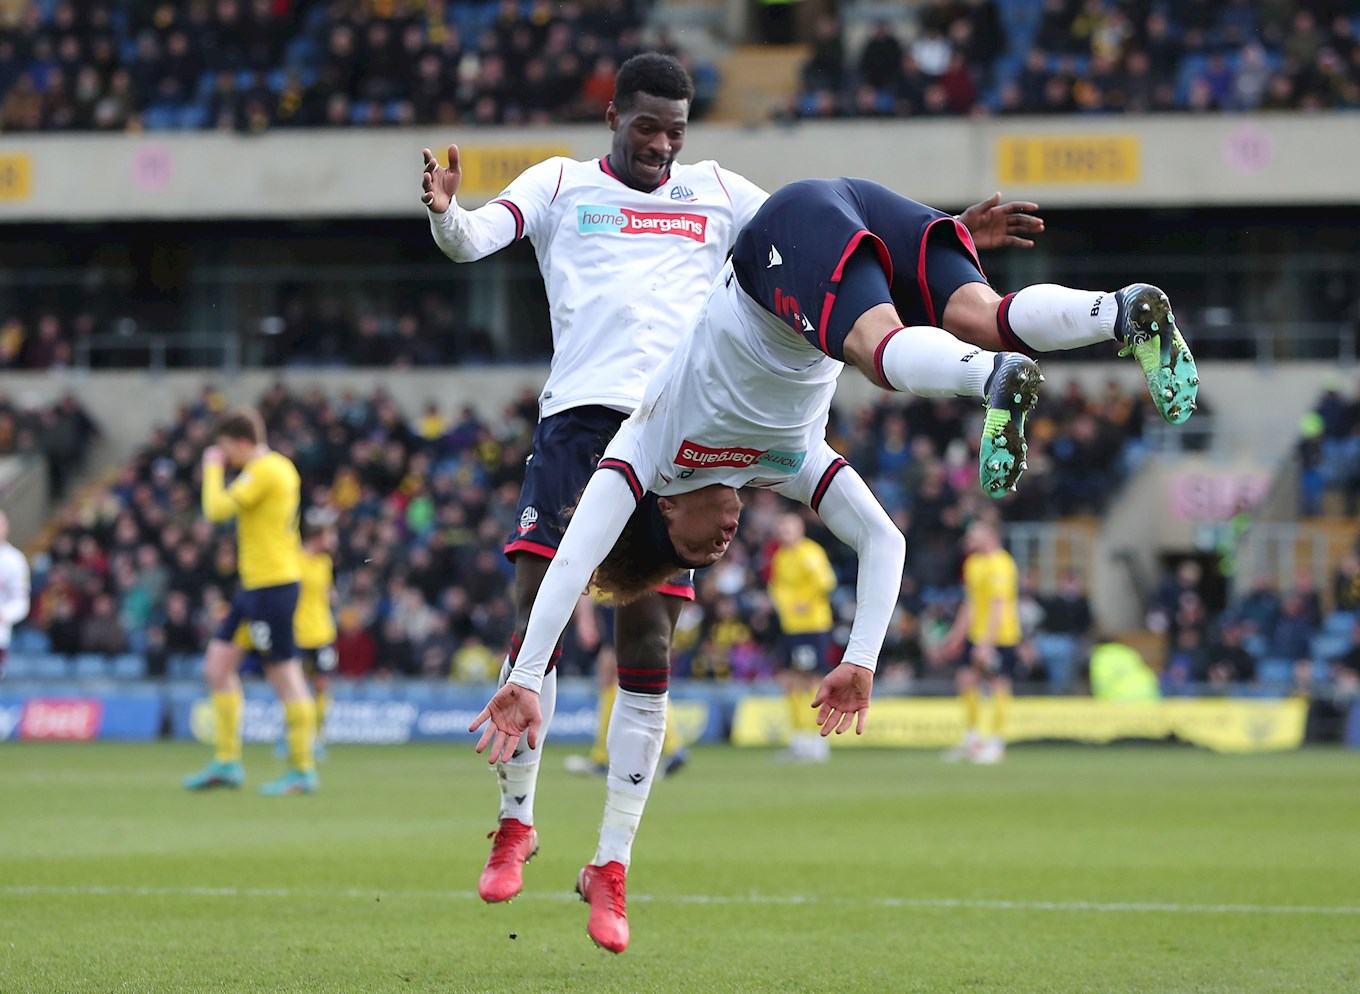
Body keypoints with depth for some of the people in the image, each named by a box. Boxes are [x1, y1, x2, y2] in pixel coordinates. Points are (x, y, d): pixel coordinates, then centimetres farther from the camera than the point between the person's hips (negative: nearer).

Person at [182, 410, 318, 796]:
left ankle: (303, 769, -1)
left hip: (271, 586, -11)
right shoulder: (281, 467, 14)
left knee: (284, 673, -5)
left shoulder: (263, 471, -15)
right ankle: (226, 763, 13)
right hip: (255, 585, 11)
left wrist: (213, 469, -5)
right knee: (218, 664, 10)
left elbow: (217, 509, -21)